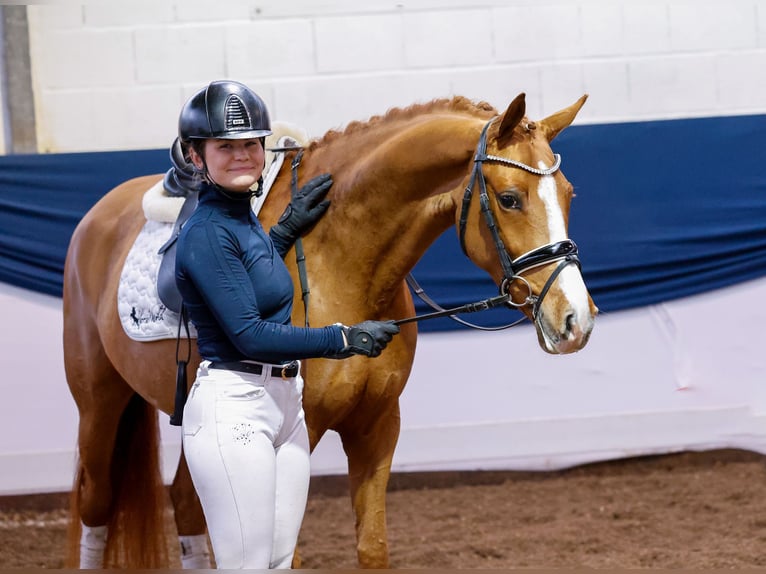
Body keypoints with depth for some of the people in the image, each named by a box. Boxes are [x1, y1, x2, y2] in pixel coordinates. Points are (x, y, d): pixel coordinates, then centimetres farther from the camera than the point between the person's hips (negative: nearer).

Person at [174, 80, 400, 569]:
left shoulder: (244, 218, 12)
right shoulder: (207, 233, -16)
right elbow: (249, 335, -20)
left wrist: (288, 230, 23)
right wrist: (346, 339, -17)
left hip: (284, 401, 9)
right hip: (234, 407, -9)